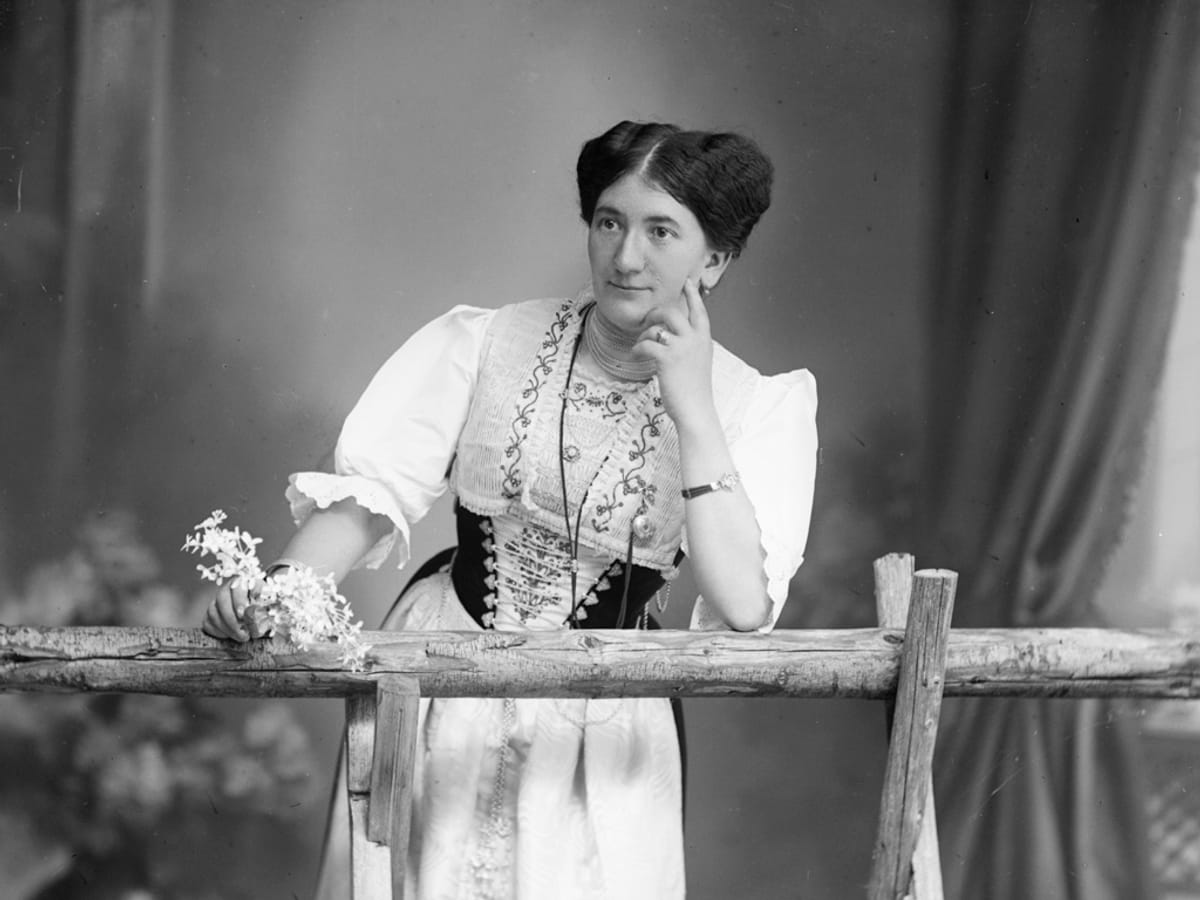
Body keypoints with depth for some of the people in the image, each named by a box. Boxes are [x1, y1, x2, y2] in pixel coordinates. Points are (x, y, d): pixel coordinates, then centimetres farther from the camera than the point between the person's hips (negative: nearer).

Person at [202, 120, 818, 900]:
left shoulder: (755, 405, -7)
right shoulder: (485, 345, -4)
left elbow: (745, 605, -19)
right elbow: (375, 489, -10)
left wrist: (693, 410, -22)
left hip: (596, 737, -1)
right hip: (441, 697, 1)